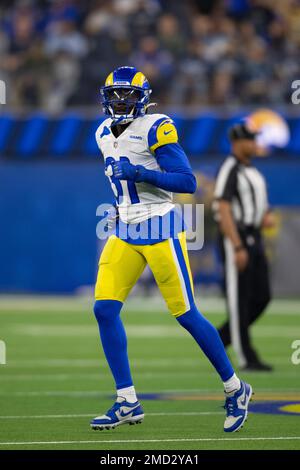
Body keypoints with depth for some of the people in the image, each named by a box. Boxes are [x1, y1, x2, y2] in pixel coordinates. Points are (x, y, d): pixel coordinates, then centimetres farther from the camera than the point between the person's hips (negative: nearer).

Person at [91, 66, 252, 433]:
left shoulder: (156, 129, -12)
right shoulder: (105, 133, 11)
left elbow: (188, 182, -17)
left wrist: (139, 173, -26)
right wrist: (122, 206, 14)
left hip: (160, 231, -7)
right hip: (125, 234, 7)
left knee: (185, 315, -2)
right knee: (104, 309, -6)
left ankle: (235, 390, 15)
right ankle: (127, 402, 1)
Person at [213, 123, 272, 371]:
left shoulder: (252, 172, 17)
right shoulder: (229, 171, -13)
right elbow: (224, 211, -20)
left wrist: (265, 218, 1)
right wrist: (238, 248, -25)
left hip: (254, 238, 9)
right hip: (235, 238, -9)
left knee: (262, 297, 7)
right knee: (239, 299, -5)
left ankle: (221, 338, 20)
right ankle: (247, 358, -1)